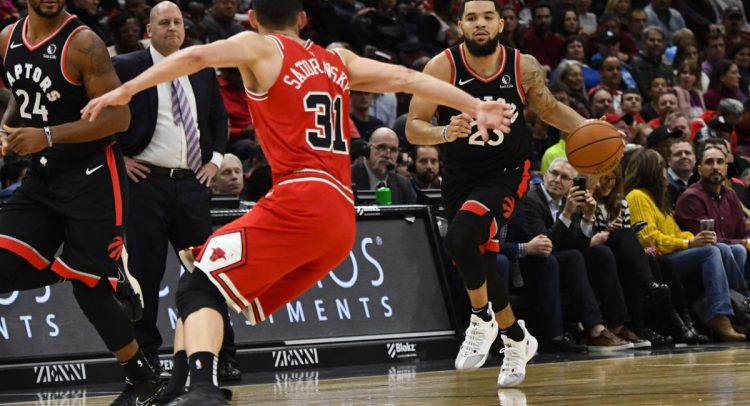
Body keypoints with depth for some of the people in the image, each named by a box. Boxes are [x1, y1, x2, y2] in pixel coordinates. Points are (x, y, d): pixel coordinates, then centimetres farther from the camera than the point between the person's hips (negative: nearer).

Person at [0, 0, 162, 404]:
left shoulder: (82, 43, -18)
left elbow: (118, 116, -20)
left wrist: (48, 136, -26)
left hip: (93, 176, -7)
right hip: (43, 174, 7)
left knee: (88, 288, -4)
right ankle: (109, 277, 19)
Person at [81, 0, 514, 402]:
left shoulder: (261, 47, 8)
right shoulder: (339, 61, 24)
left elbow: (197, 56, -8)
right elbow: (405, 78, 20)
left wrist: (126, 91, -10)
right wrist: (475, 107, 23)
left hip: (301, 200, -7)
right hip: (343, 220, 7)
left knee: (200, 286, -12)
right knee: (227, 289, 18)